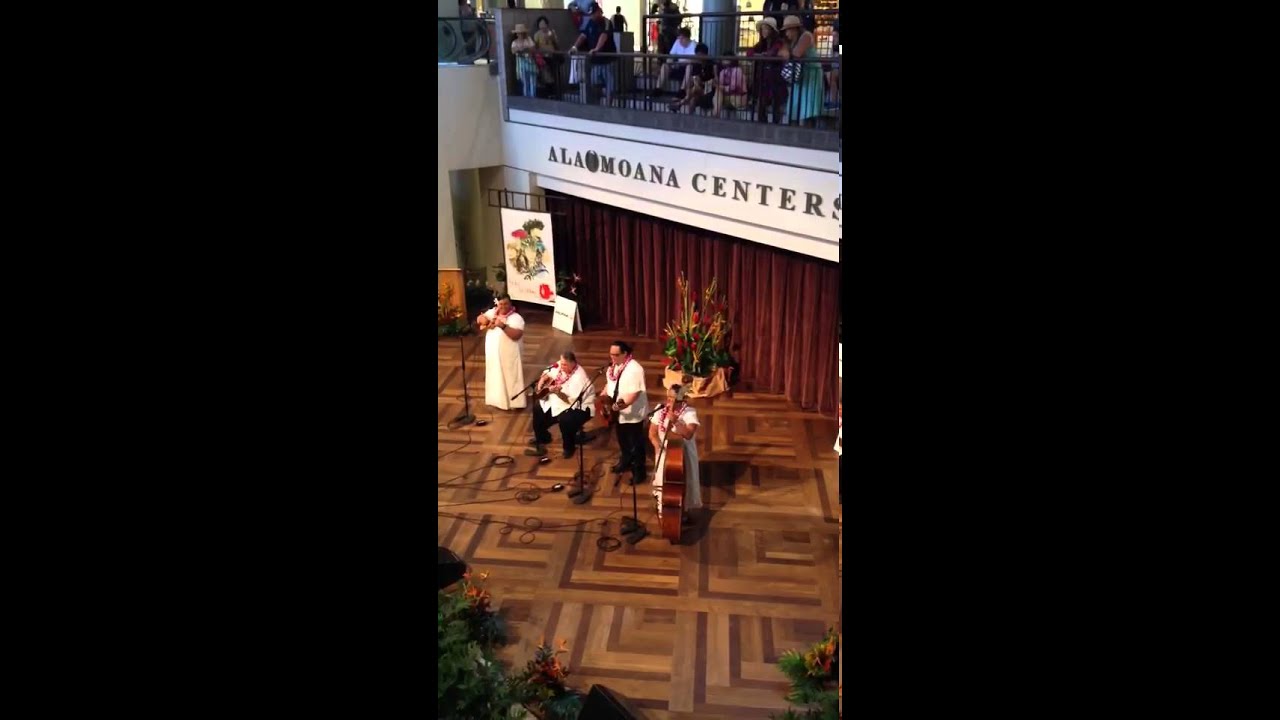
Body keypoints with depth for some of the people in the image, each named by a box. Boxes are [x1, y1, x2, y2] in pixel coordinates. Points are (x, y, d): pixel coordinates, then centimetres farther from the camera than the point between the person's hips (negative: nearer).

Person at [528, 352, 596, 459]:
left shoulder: (579, 377, -30)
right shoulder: (560, 367, -6)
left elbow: (572, 400, -34)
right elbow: (548, 373, 12)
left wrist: (557, 392, -41)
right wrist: (542, 381, -8)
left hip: (580, 407, -9)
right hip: (558, 402, 9)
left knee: (565, 420, -35)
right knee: (538, 407, 11)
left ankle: (569, 447, -7)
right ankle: (542, 437, 33)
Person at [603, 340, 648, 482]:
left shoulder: (634, 369, -26)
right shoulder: (613, 366, 0)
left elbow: (635, 393, -30)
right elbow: (609, 383, 15)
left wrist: (621, 405, -38)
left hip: (632, 413, -8)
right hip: (618, 412, 8)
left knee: (635, 443, 6)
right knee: (622, 439, 25)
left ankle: (638, 471, 20)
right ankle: (625, 461, 46)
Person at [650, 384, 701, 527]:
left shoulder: (689, 413, -14)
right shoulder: (661, 410, -3)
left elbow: (688, 434, -26)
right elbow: (652, 433, 0)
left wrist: (675, 421, -33)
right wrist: (659, 448, -16)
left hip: (684, 454, -2)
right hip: (665, 453, 2)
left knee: (683, 484, 3)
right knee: (664, 483, 4)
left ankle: (684, 511, 24)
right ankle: (664, 511, 24)